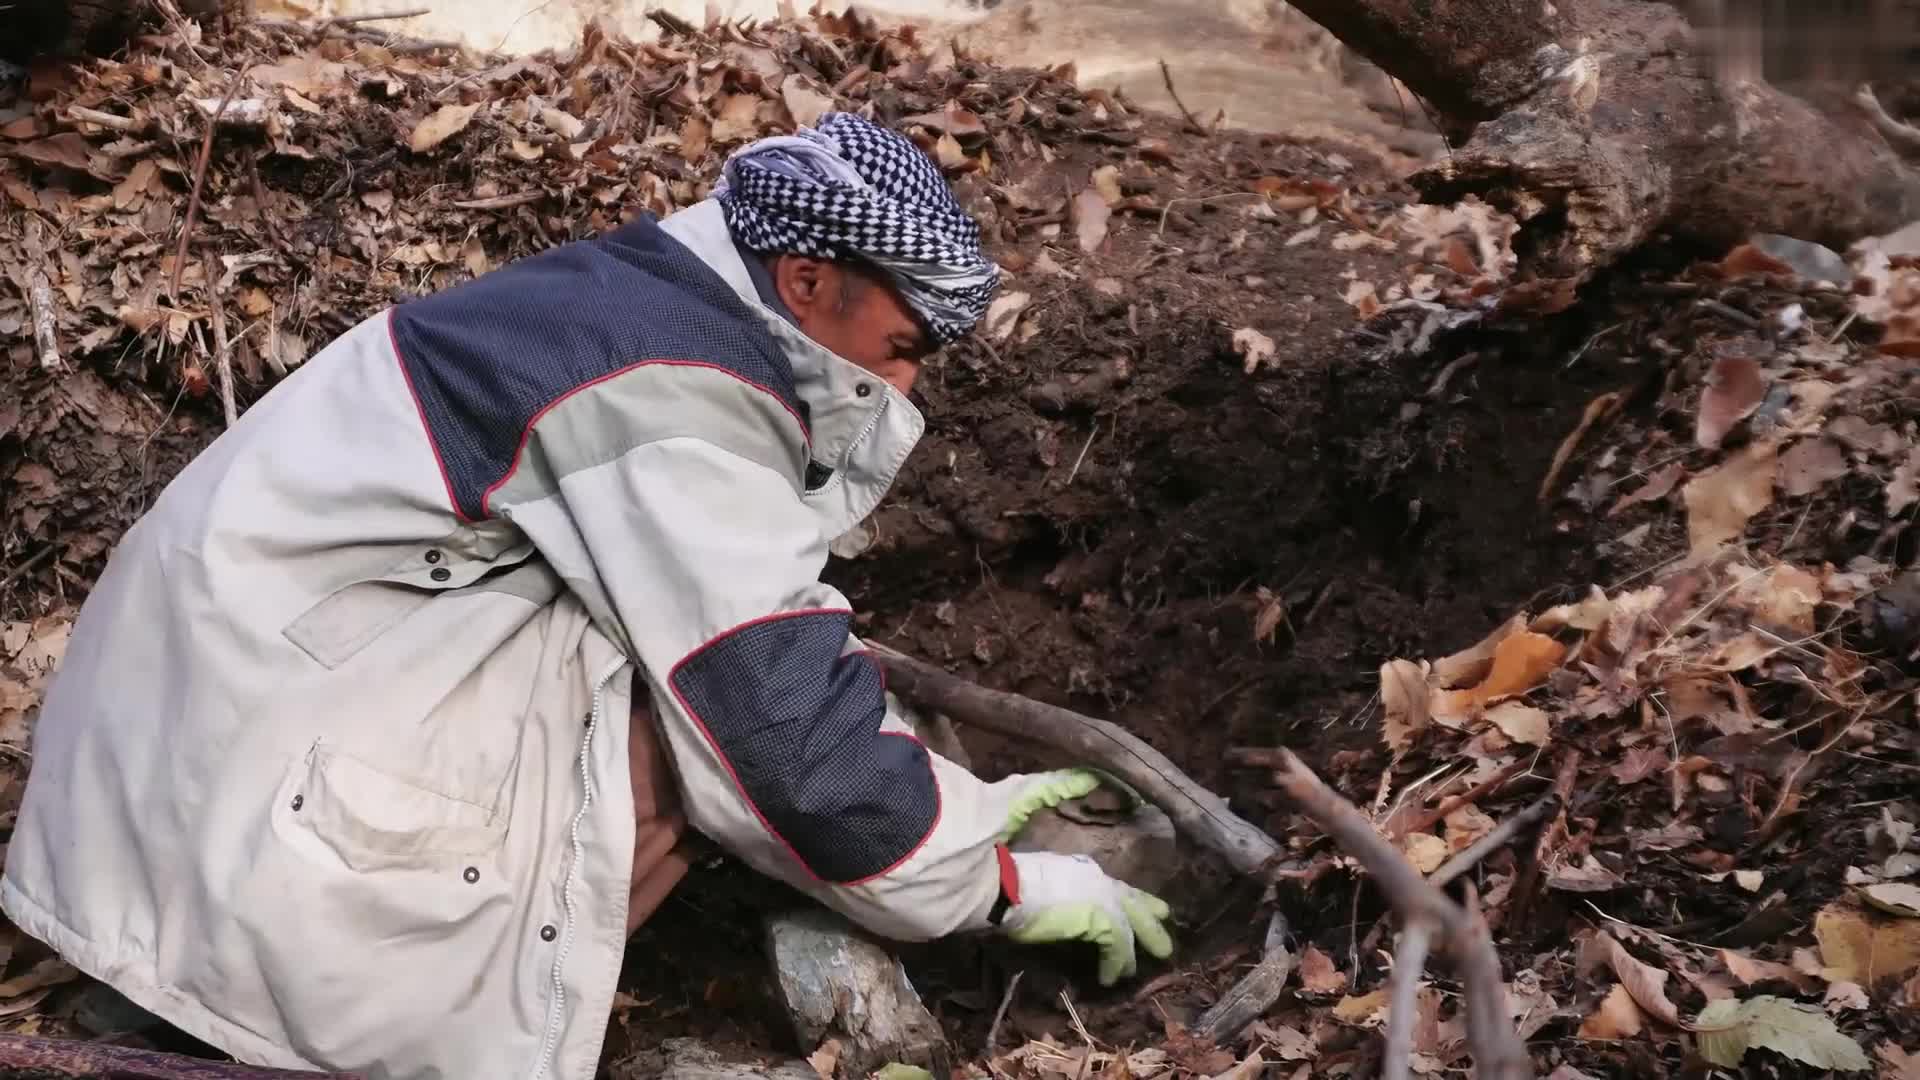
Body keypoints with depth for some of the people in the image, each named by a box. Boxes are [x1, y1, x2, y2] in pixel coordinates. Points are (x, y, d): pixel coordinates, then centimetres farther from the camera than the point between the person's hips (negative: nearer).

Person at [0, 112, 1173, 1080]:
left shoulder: (672, 303, 8)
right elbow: (785, 725, -21)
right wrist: (1002, 887, -7)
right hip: (264, 739, -10)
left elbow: (774, 627, 15)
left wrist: (958, 803, 12)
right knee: (693, 743, -17)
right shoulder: (681, 406, -21)